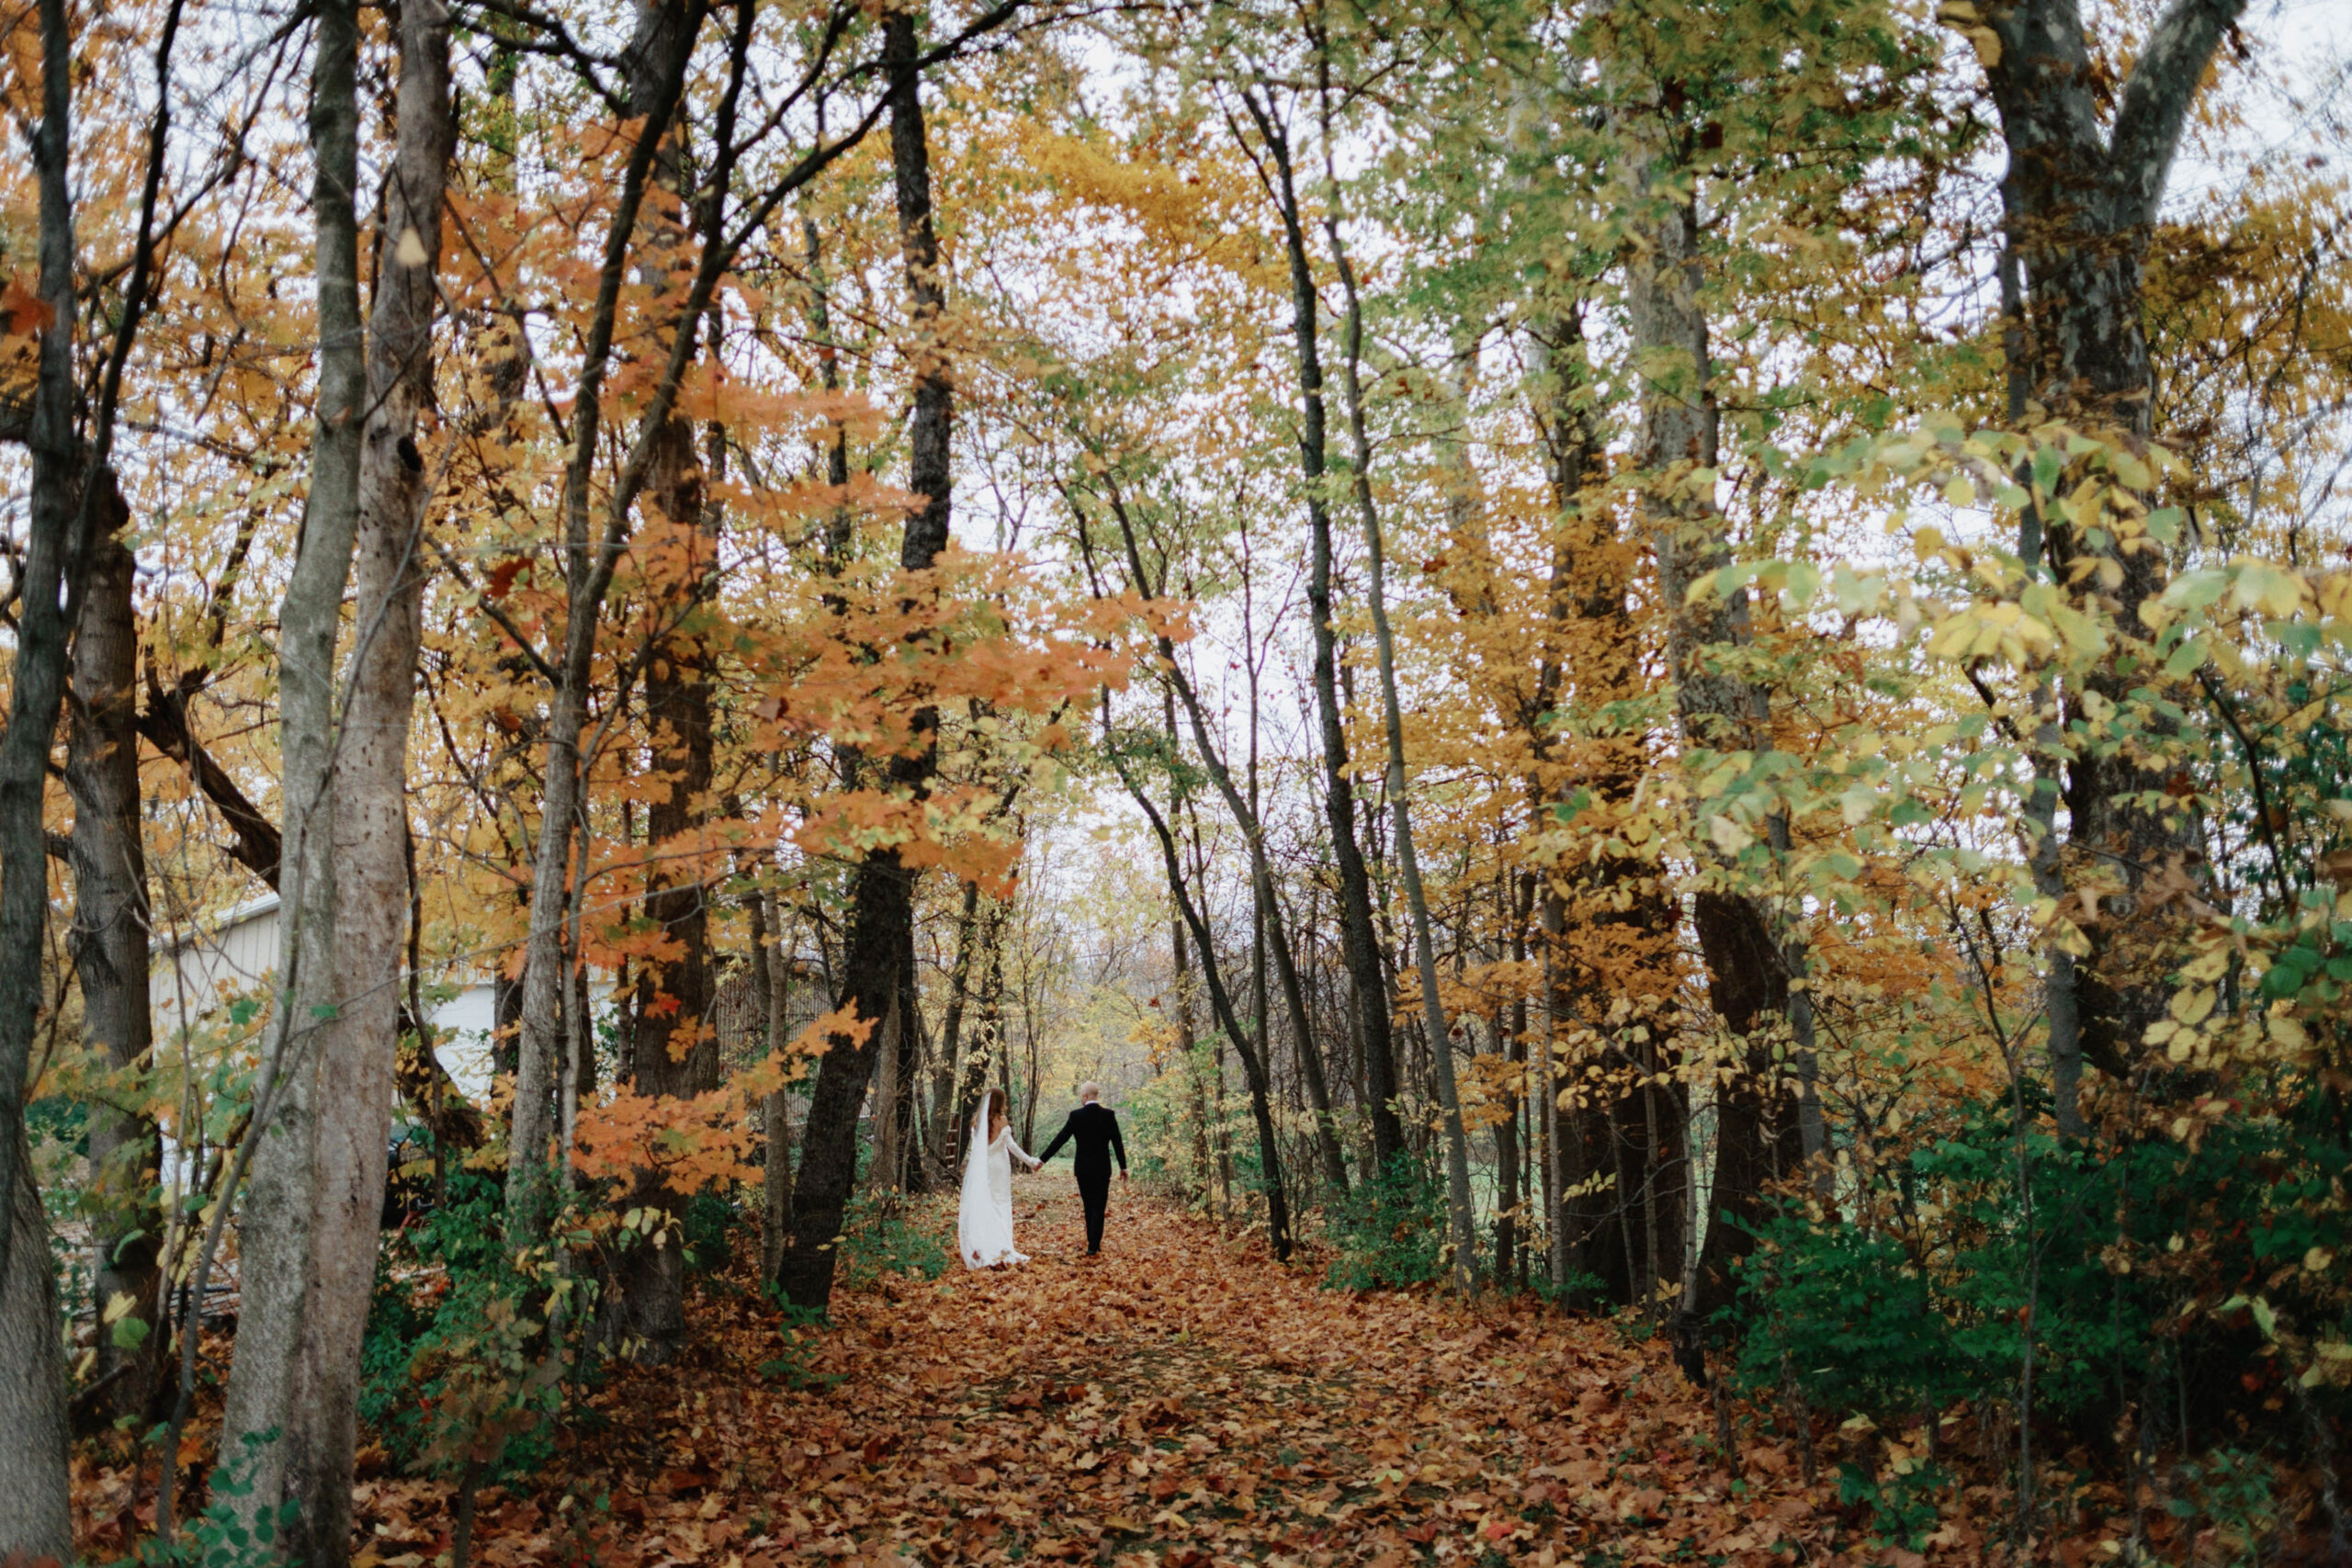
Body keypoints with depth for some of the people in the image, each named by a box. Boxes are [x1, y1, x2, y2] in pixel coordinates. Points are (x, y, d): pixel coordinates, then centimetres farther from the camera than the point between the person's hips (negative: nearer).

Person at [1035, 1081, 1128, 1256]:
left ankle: (1093, 1243, 18)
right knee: (1098, 1207, 1)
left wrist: (1042, 1159, 2)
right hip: (1102, 1168, -1)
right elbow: (1117, 1143, -2)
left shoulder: (1076, 1116, -7)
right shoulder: (1108, 1115, -5)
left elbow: (1060, 1139, -5)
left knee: (1089, 1206, 13)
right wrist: (1123, 1166, 8)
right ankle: (1093, 1246, -7)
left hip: (1083, 1168, 1)